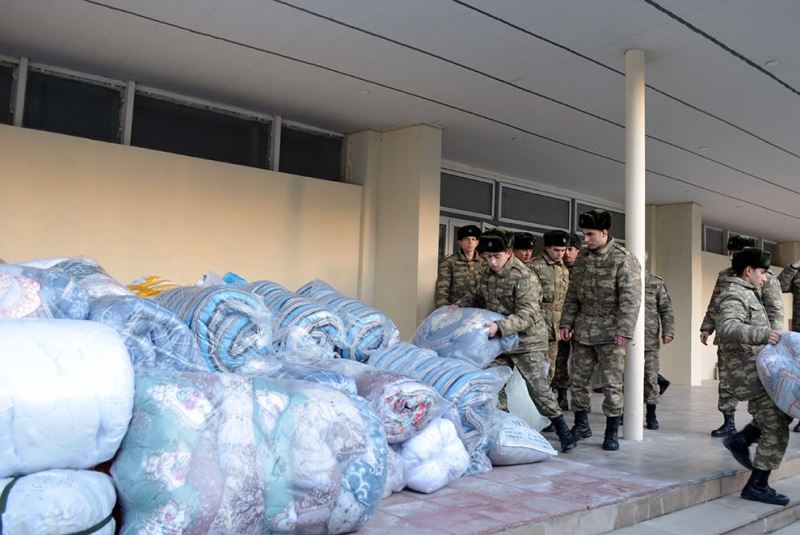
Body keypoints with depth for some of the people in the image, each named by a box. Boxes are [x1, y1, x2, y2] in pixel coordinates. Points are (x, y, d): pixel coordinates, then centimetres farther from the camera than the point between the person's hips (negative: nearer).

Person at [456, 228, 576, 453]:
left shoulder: (524, 277, -21)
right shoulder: (486, 274, 3)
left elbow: (526, 315, -28)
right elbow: (479, 298, 21)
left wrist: (499, 327, -41)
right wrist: (458, 306, 6)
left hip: (527, 342, -7)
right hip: (499, 341, 7)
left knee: (539, 388, -7)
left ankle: (563, 431, 8)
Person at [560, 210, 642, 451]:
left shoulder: (624, 259, -10)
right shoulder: (582, 258, 9)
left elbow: (630, 299, -15)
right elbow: (573, 294, 14)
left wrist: (624, 331, -22)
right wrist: (567, 322, 7)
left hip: (610, 332, -6)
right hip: (583, 329, 6)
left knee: (612, 384, -1)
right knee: (578, 379, 10)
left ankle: (612, 433, 11)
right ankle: (581, 425, 25)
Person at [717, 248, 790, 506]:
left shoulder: (746, 294, 19)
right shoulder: (733, 296, -15)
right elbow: (728, 329, -32)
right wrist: (763, 334, -41)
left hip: (760, 370, 10)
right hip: (752, 374, -10)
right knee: (775, 430, -4)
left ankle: (741, 439, 19)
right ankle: (757, 486, 7)